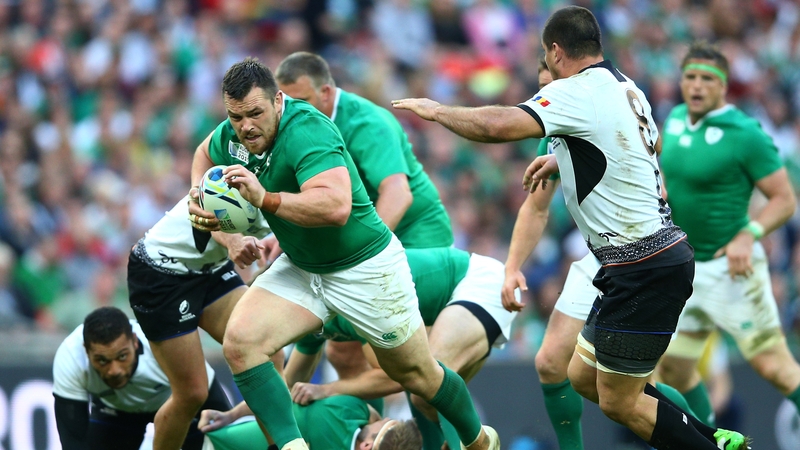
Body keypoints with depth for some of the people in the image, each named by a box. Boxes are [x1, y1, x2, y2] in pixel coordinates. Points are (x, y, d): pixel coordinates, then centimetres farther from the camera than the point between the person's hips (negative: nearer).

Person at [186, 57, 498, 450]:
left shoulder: (307, 131, -33)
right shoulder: (231, 135, -10)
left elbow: (336, 206, -47)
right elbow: (206, 154, 16)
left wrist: (266, 199, -52)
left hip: (366, 268, -6)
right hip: (299, 268, 6)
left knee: (415, 374, 13)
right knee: (239, 342, -20)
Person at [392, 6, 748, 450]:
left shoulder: (576, 93, -15)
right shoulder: (626, 89, 12)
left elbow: (500, 125, -29)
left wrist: (437, 110, -12)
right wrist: (562, 159, 33)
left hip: (643, 269, -9)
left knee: (618, 401, 0)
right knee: (583, 376, 17)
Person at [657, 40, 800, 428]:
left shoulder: (745, 134, -16)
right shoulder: (676, 120, 6)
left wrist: (749, 235, -28)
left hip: (730, 268, -7)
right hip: (682, 267, 7)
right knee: (673, 367, 8)